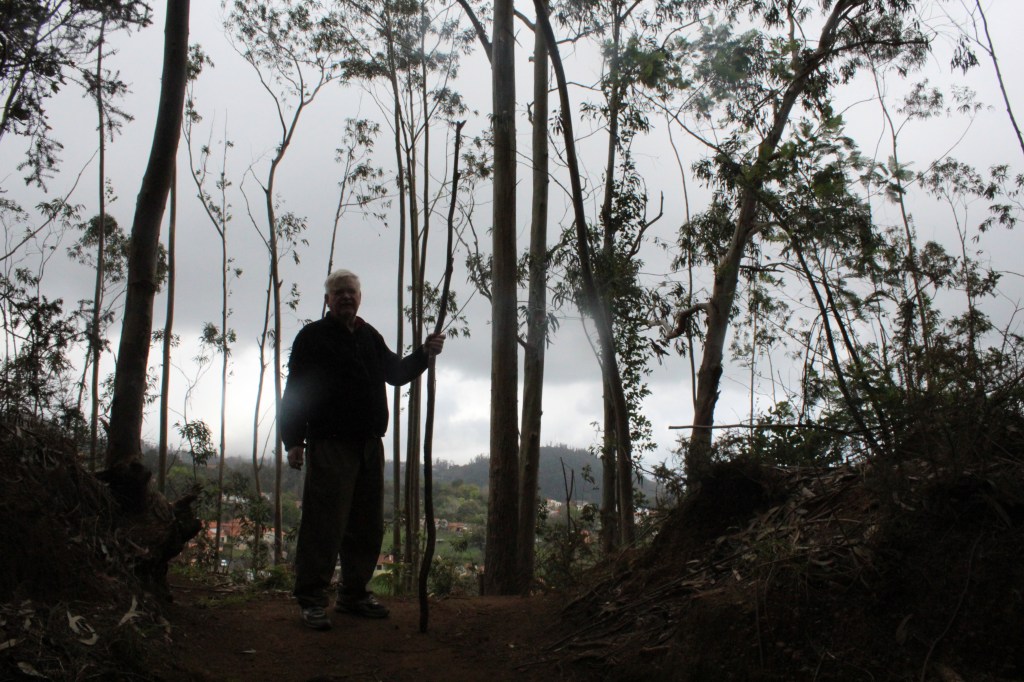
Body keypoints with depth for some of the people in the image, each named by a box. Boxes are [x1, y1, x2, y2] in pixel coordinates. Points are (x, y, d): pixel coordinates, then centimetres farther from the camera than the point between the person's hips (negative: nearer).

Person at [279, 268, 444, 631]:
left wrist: (423, 354, 11)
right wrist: (293, 440, -11)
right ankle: (311, 598, -2)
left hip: (369, 444, 7)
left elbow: (395, 372, 29)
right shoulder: (313, 337, 0)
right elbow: (295, 391, -4)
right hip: (329, 444, -7)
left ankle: (354, 593, 22)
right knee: (325, 523, -10)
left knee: (367, 525, 10)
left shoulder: (370, 338, 19)